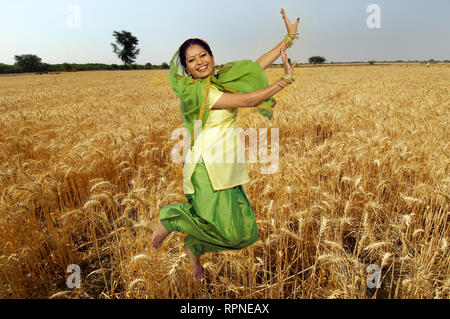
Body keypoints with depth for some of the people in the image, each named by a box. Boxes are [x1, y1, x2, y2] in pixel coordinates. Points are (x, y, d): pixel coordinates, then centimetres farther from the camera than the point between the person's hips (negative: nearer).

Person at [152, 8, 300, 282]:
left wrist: (290, 37, 16)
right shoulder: (198, 91, -12)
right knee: (226, 230, -14)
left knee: (244, 230, 6)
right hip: (207, 166, -8)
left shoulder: (221, 79, 12)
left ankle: (194, 247, 28)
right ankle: (170, 219, 8)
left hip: (228, 167, 8)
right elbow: (249, 100, -14)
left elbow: (256, 67, 14)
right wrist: (287, 79, -4)